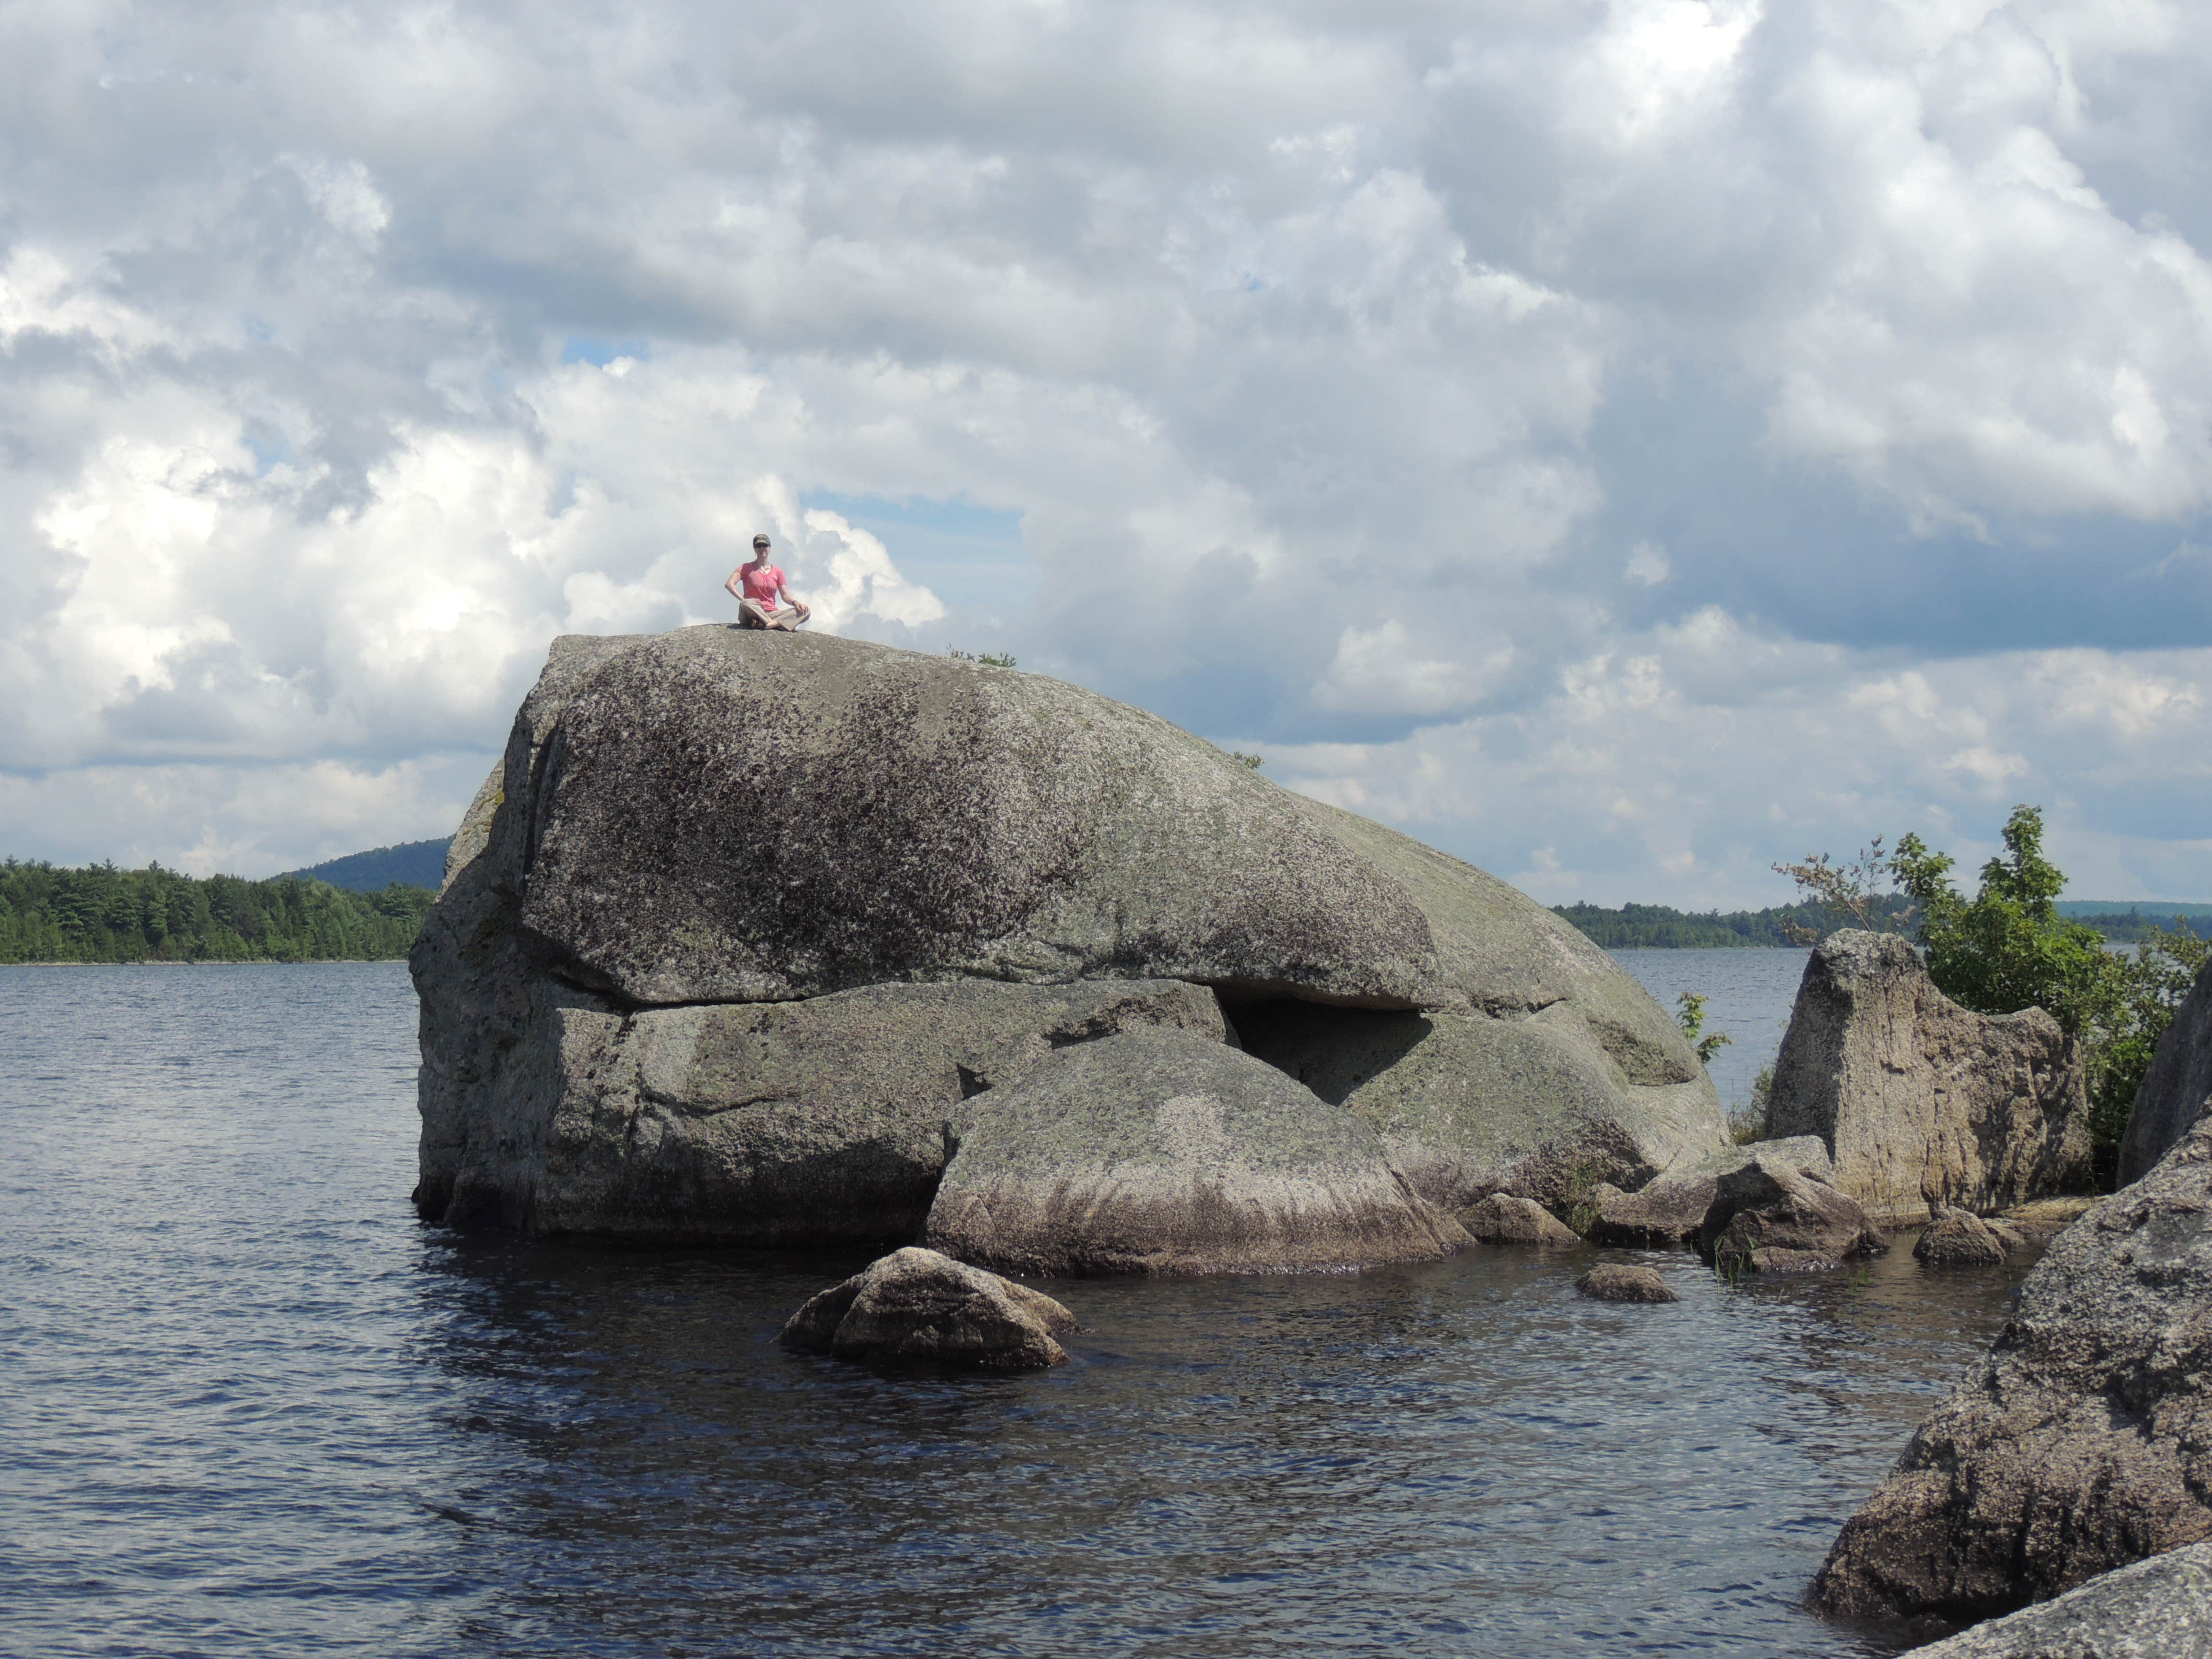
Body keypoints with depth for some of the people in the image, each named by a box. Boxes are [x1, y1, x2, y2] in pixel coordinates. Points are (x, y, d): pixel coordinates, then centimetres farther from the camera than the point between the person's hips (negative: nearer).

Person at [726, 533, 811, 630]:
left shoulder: (777, 572, 16)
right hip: (754, 614, -4)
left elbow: (785, 595, 11)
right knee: (746, 605, -39)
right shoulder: (747, 568, 6)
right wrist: (743, 600, -22)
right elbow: (729, 584, -7)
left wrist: (794, 602, -13)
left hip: (772, 614, 4)